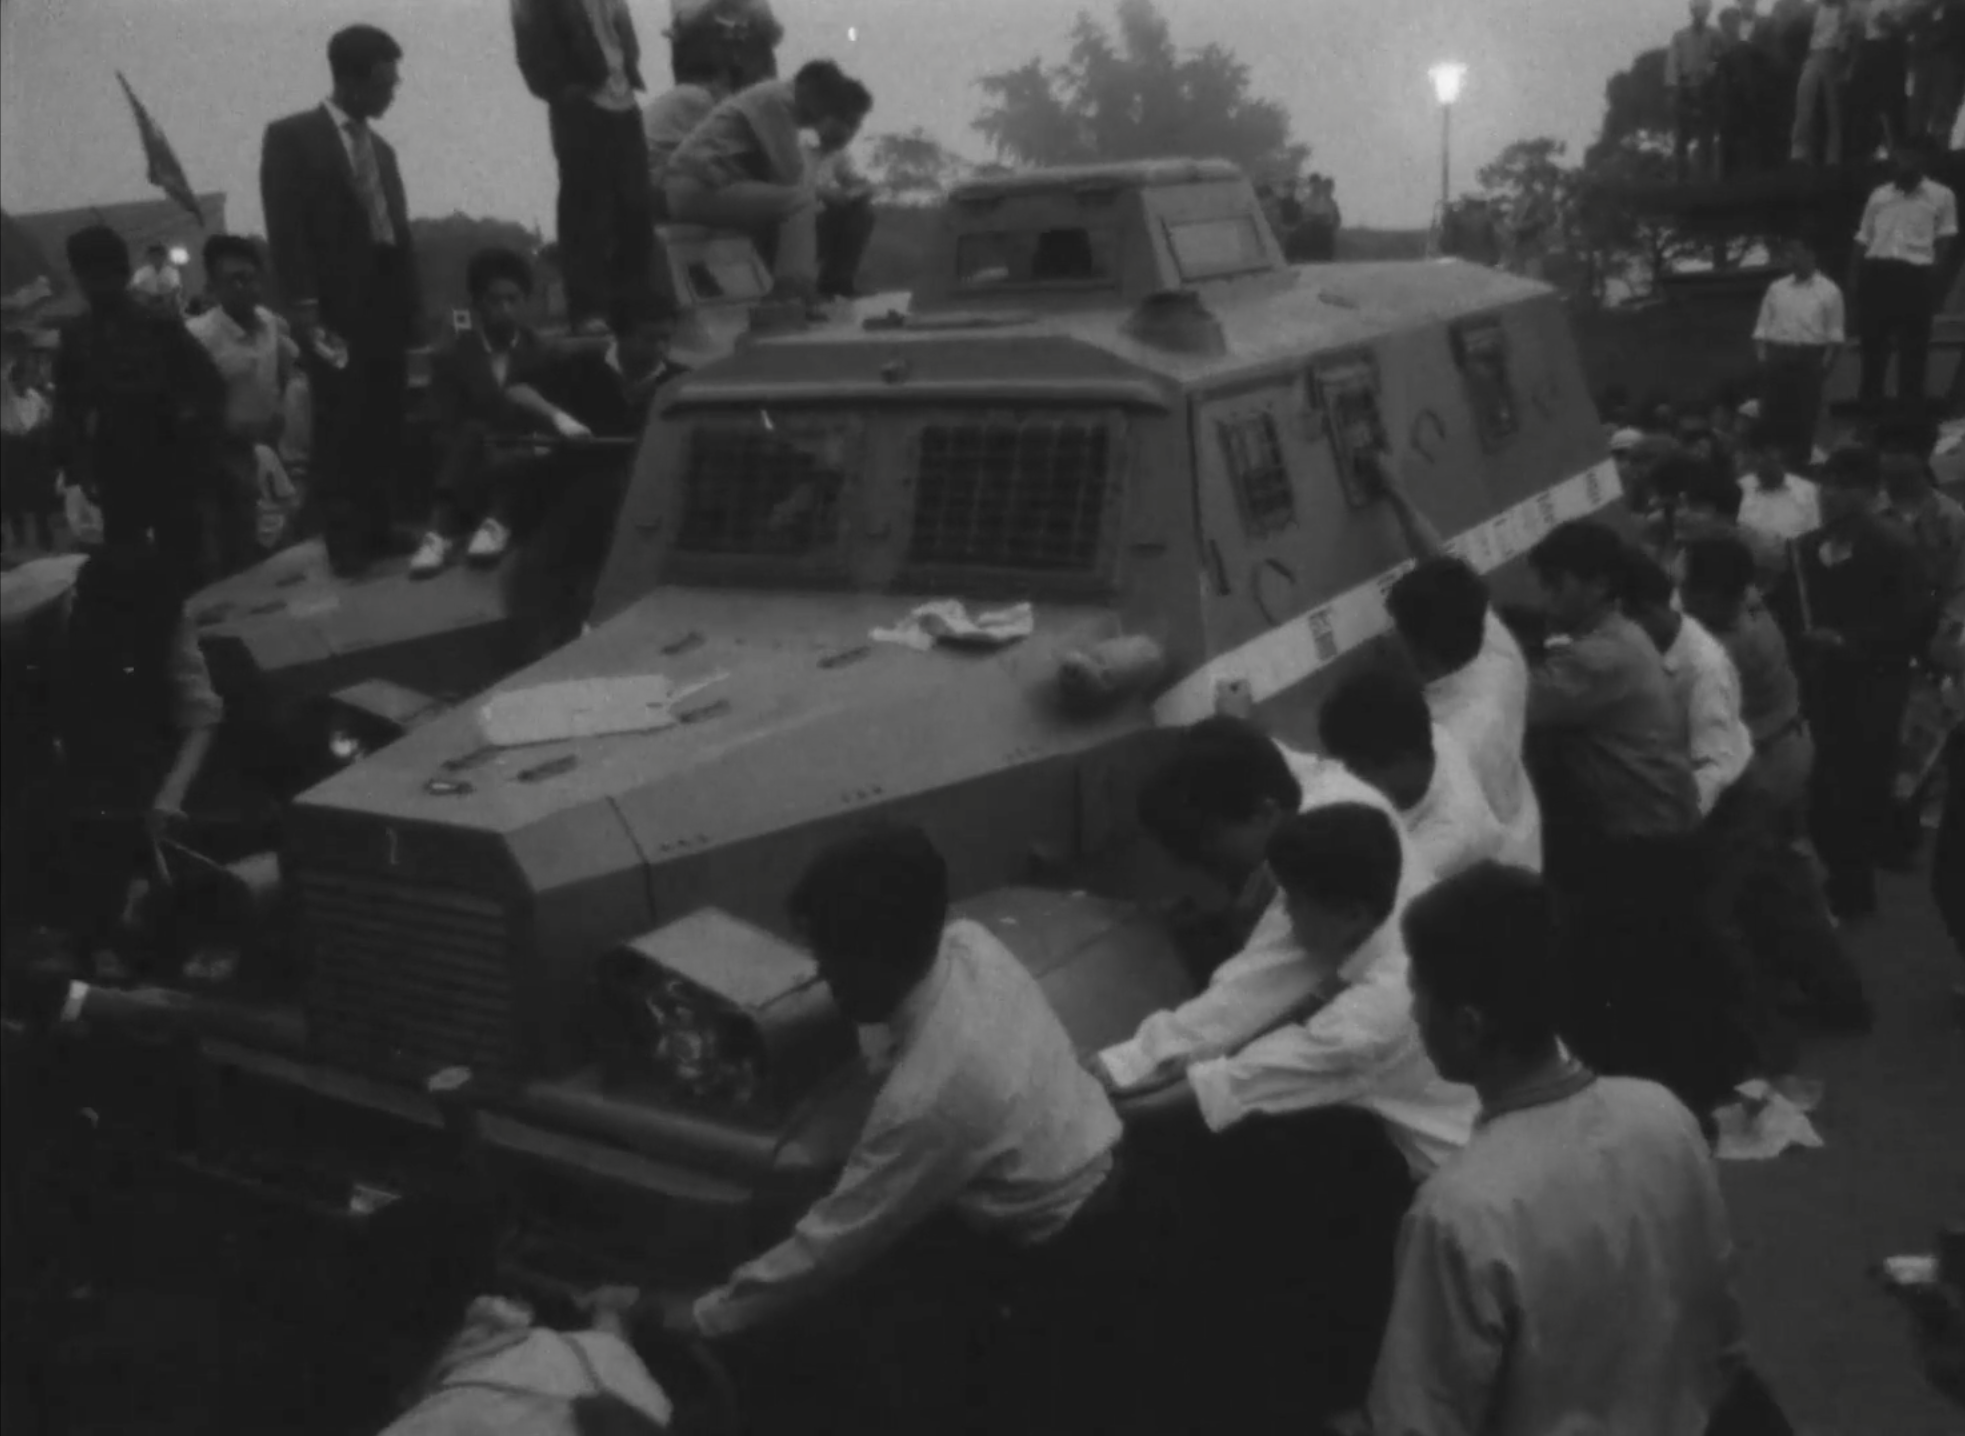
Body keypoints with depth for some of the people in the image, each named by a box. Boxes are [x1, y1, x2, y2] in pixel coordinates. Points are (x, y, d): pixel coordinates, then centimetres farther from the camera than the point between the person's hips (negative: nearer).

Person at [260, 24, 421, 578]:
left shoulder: (382, 149, 21)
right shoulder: (292, 136, 1)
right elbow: (286, 230, -7)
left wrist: (411, 310, 7)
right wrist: (305, 310, -15)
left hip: (387, 309, 6)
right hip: (336, 310, -6)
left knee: (384, 431, 4)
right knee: (341, 429, -4)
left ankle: (381, 534, 9)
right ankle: (347, 544, 0)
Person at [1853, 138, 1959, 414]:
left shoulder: (1941, 196, 10)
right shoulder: (1879, 195, 19)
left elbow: (1945, 238, 7)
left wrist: (1934, 273, -5)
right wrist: (1857, 277, 7)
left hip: (1916, 274, -2)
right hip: (1876, 271, 3)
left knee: (1913, 344, -2)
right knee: (1873, 341, 4)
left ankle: (1911, 410, 1)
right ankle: (1870, 408, 11)